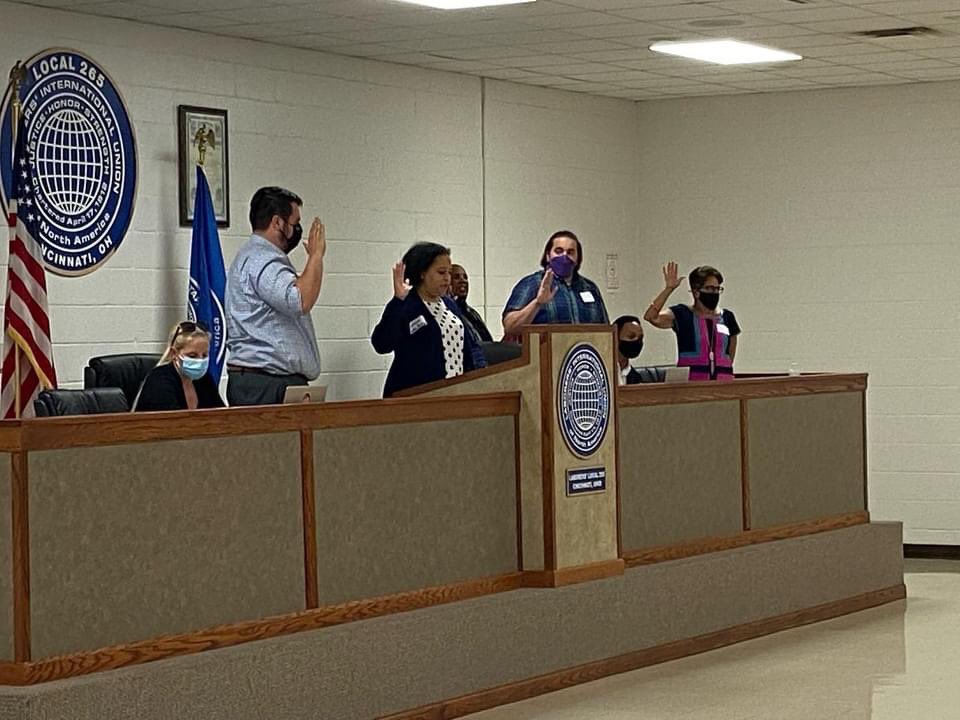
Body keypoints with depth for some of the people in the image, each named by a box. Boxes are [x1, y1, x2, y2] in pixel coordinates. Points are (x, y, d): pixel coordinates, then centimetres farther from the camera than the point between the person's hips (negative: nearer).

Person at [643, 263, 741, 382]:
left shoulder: (727, 317, 13)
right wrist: (668, 289, -18)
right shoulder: (682, 315, 2)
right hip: (690, 380, -4)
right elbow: (650, 317, -14)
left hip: (722, 381, 4)